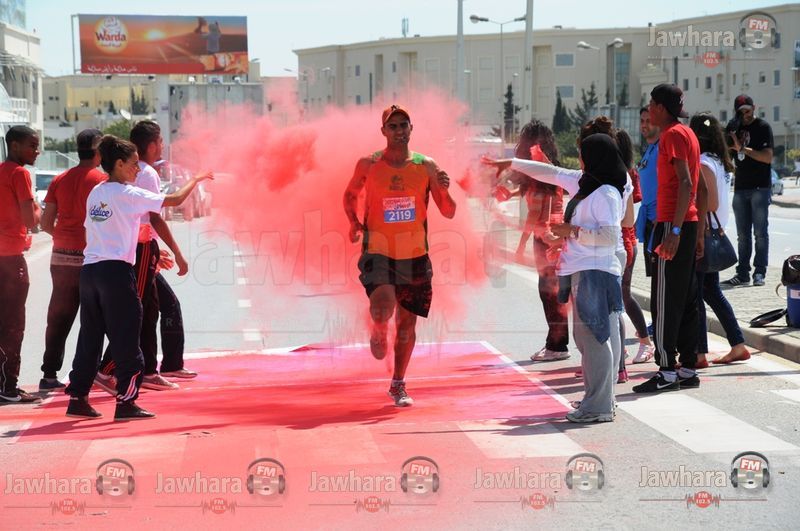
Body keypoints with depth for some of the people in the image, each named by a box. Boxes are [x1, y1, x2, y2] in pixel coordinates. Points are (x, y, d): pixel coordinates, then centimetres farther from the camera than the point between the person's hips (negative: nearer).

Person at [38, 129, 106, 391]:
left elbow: (46, 223, 7)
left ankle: (49, 375, 11)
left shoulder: (60, 180, 8)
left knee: (58, 319, 10)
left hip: (61, 258, 5)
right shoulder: (101, 180, -8)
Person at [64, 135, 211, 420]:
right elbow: (175, 199, -7)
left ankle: (77, 399, 14)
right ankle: (126, 402, -1)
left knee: (90, 336, 12)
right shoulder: (128, 194, -7)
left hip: (89, 269, 7)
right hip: (116, 270, -7)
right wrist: (195, 180, 10)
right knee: (126, 339, -1)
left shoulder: (95, 193, 14)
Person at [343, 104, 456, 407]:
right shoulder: (368, 165, -2)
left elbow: (449, 213, 3)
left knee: (407, 323, 8)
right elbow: (350, 195, 16)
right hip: (378, 251, -2)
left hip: (415, 256, 2)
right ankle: (378, 331, 12)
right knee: (383, 306, -26)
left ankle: (398, 385, 26)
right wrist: (353, 222, -2)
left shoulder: (426, 167, 1)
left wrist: (444, 190, -17)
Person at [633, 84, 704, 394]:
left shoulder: (673, 135, -11)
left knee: (664, 301, -8)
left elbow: (685, 184, -21)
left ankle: (667, 372, -7)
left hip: (673, 224, -10)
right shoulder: (688, 134, 18)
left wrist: (674, 230, -26)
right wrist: (698, 233, 22)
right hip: (689, 224, 10)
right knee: (686, 300, 11)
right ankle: (688, 369, 14)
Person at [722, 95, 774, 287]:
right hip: (740, 187, 5)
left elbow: (768, 157, -13)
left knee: (760, 232, -4)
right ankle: (743, 273, 8)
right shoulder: (735, 127, 12)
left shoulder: (763, 127, -4)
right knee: (743, 235, 6)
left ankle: (759, 273, -2)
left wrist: (743, 149, -18)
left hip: (760, 188, -5)